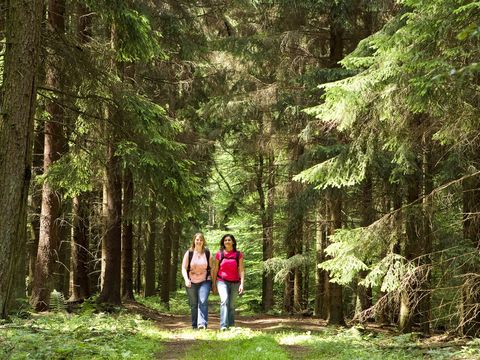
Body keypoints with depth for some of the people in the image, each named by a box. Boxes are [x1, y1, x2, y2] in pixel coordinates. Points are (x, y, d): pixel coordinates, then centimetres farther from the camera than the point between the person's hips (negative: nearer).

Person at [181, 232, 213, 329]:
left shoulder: (207, 253, 3)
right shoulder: (189, 253, 1)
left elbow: (211, 268, 7)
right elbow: (184, 268, -3)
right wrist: (186, 279, -19)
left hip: (204, 282, -1)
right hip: (191, 283, 1)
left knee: (203, 302, -20)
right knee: (193, 305, 7)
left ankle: (202, 323, -29)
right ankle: (194, 326, 16)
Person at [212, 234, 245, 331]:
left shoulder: (238, 255, 2)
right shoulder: (219, 254, 3)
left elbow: (241, 270, -1)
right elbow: (215, 270, 9)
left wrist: (242, 284, -10)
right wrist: (213, 284, 9)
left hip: (235, 283, 1)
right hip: (222, 281, -1)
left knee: (232, 306, 3)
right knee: (224, 301, -23)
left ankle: (231, 327, 14)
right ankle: (223, 326, -29)